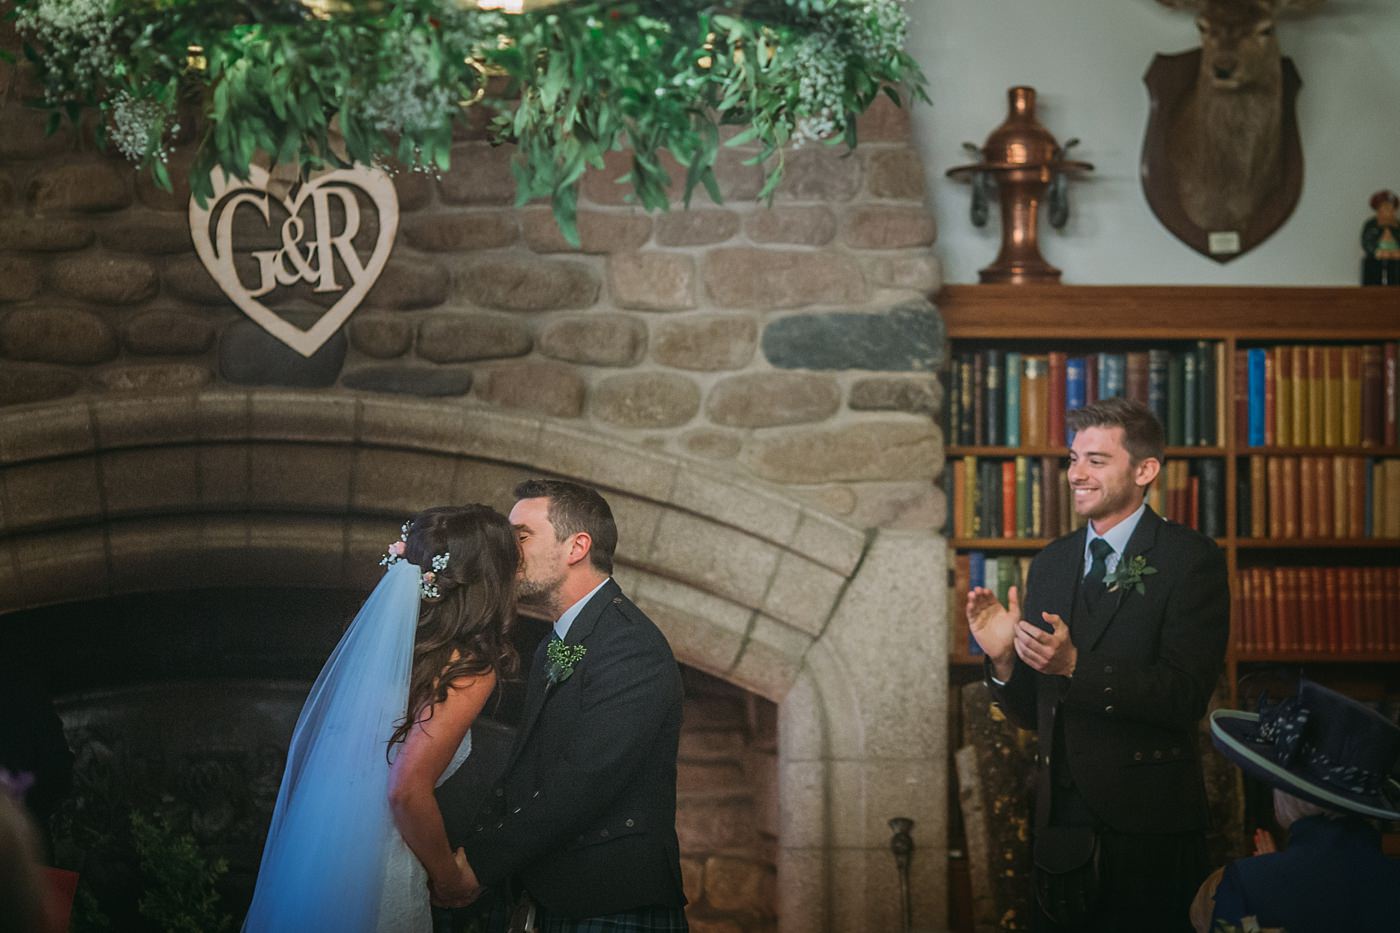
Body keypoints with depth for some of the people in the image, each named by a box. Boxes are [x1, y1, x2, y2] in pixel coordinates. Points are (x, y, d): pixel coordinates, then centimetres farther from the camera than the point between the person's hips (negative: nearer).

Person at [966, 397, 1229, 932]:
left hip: (1148, 823, -5)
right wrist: (1002, 657, -8)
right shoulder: (1050, 564, 11)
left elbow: (1186, 696, -17)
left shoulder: (1191, 560, -7)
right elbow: (1032, 715, 12)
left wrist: (1075, 666, -25)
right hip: (1061, 821, 5)